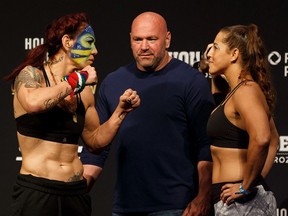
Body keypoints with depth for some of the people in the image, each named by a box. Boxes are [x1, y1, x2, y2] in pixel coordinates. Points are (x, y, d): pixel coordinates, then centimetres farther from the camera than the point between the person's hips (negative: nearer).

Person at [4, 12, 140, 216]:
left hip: (76, 193, 6)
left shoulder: (84, 92, 10)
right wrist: (78, 80, -15)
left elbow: (95, 140, 21)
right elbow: (33, 103, -28)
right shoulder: (32, 75, -4)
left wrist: (121, 111, 6)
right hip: (36, 192, -6)